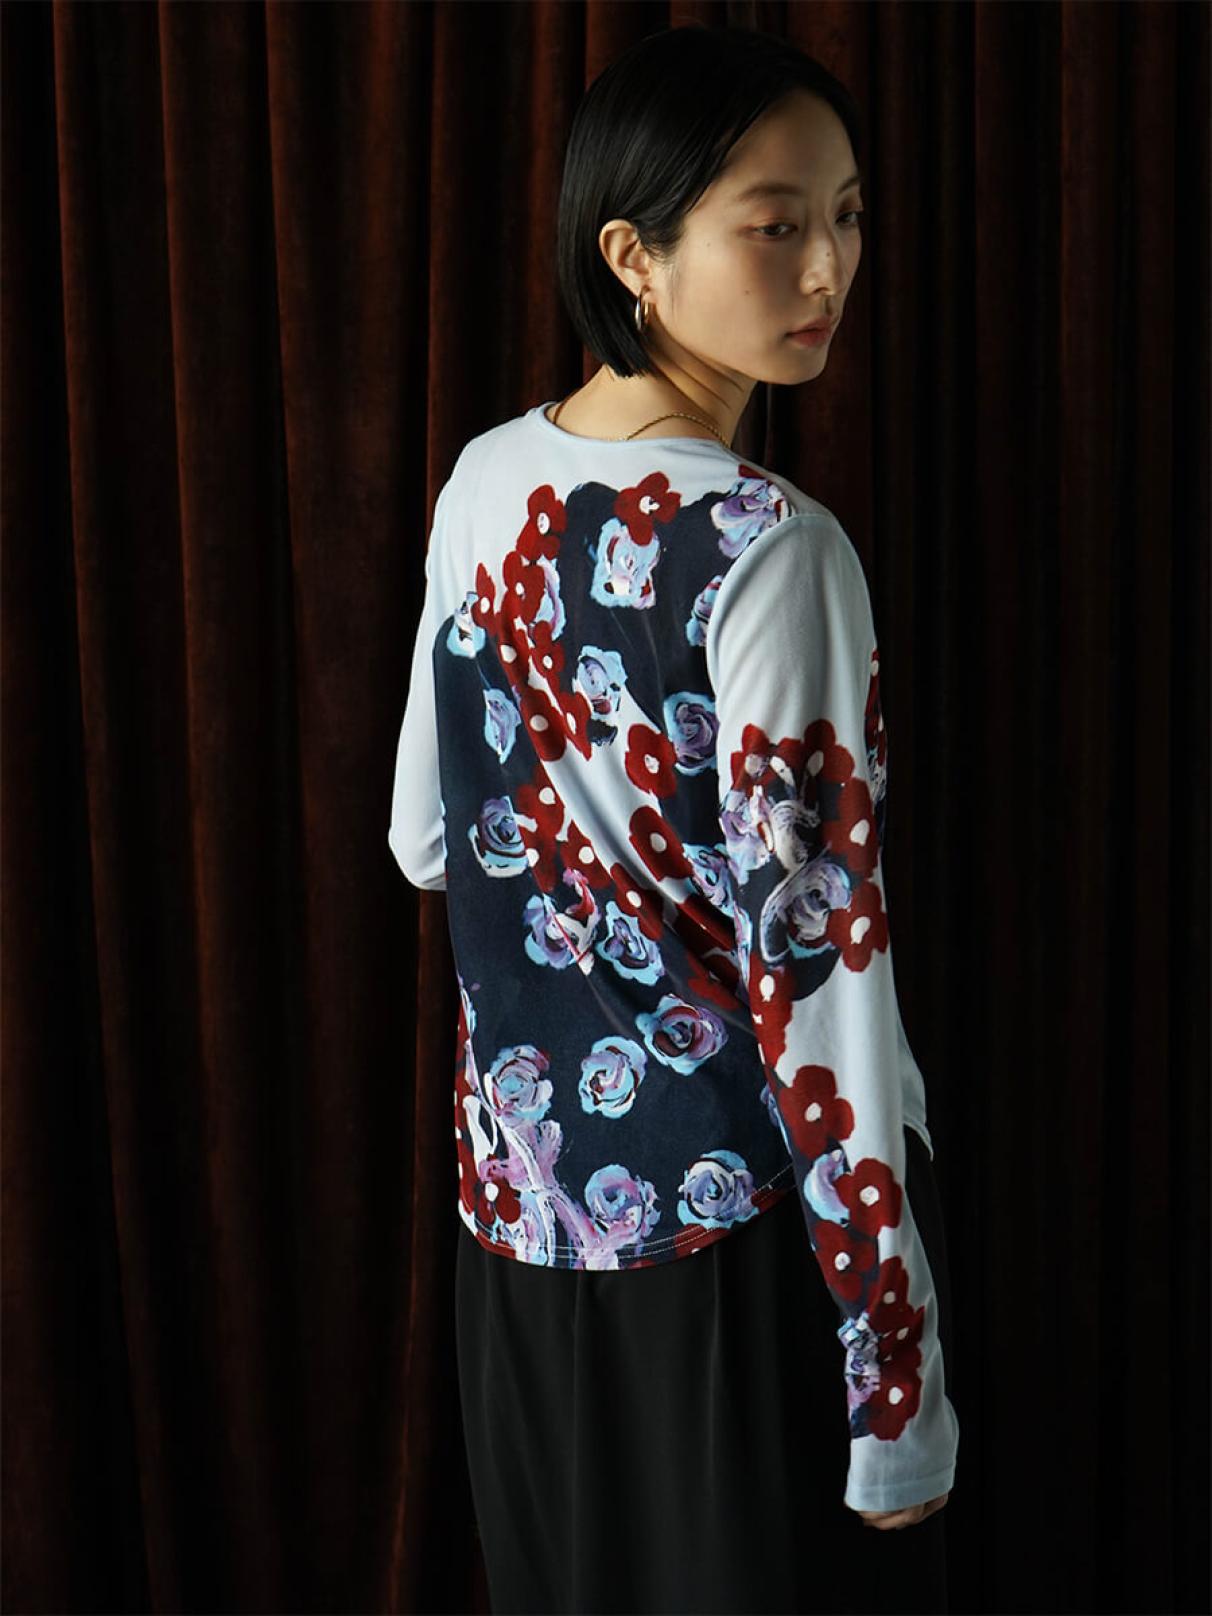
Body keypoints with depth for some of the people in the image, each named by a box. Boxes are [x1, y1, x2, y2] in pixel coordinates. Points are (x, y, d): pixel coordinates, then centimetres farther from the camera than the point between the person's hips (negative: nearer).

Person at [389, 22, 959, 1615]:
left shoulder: (485, 487, -1)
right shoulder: (772, 551, -21)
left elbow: (425, 837, 8)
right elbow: (813, 969, -22)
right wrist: (899, 1382, -17)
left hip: (525, 1182, 7)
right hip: (738, 1222, -6)